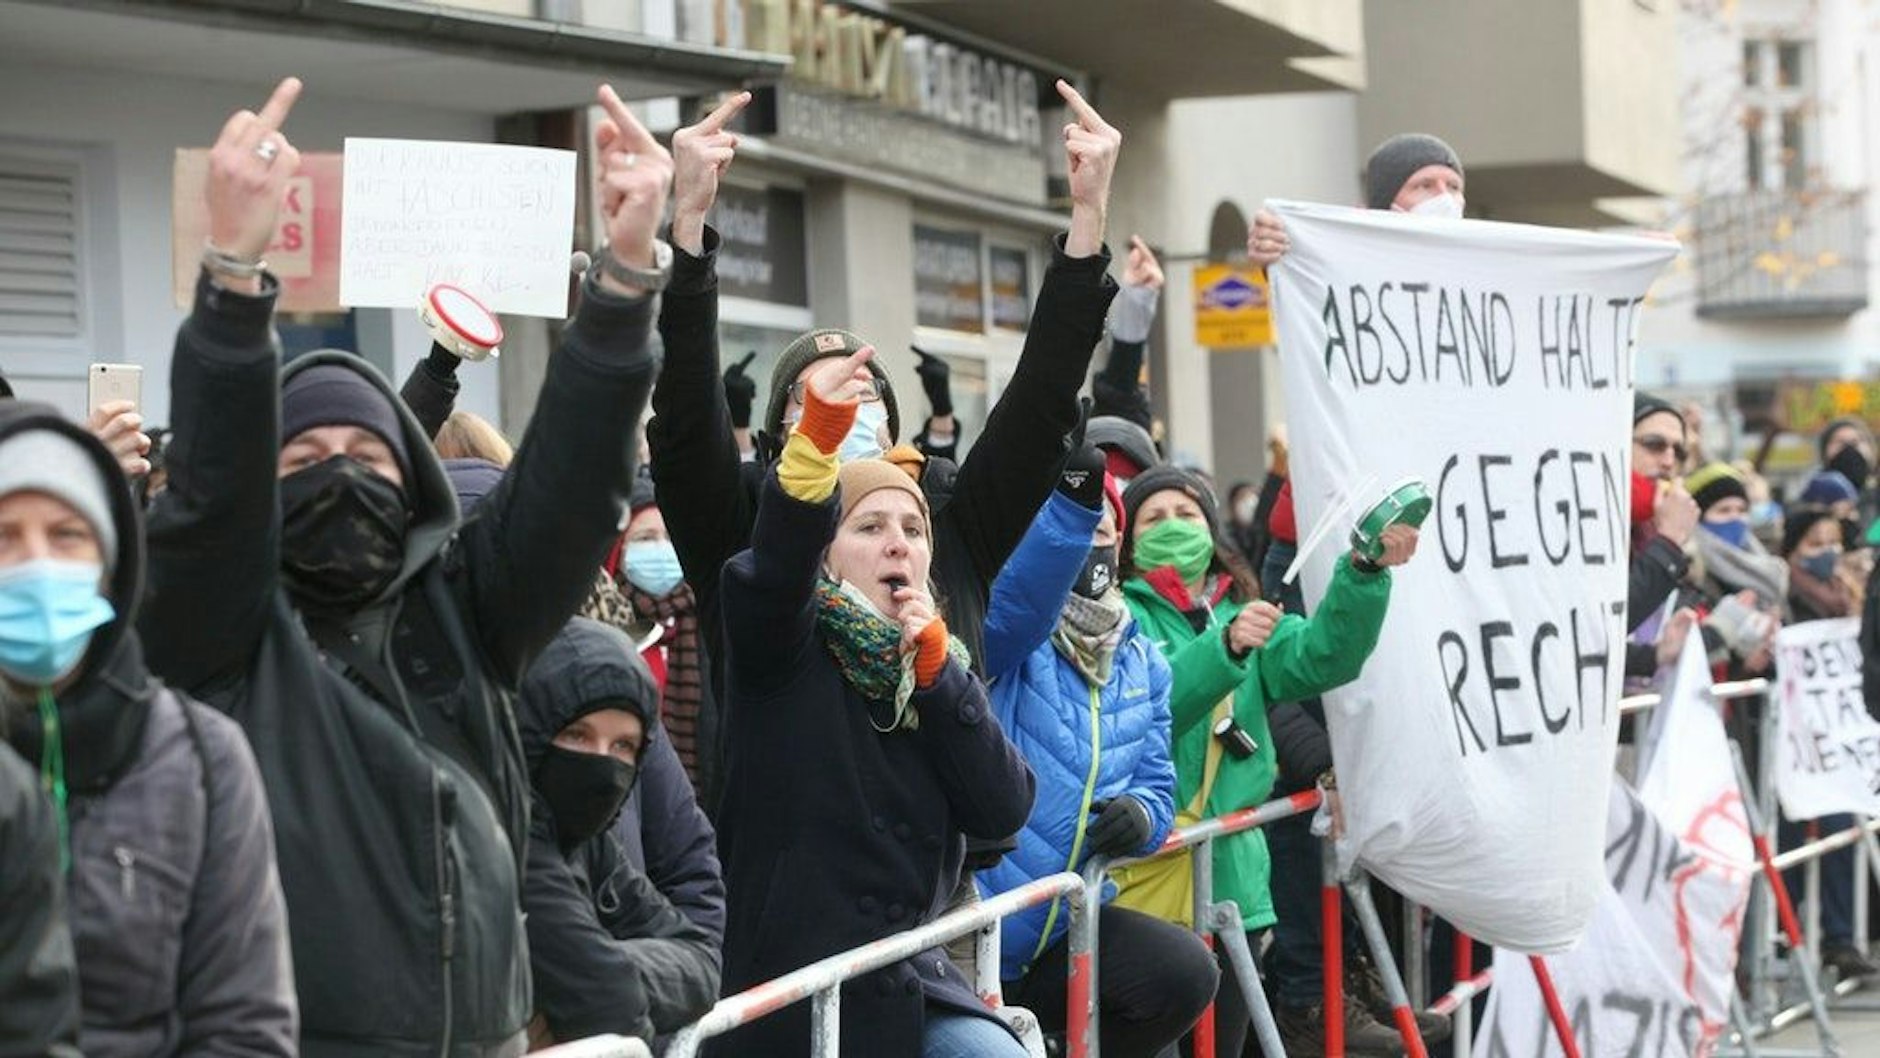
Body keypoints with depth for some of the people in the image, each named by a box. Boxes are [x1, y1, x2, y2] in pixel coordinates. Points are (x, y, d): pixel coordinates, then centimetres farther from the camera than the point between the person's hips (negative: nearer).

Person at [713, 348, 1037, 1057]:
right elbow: (777, 560, -26)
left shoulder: (940, 662, 11)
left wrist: (936, 668, -9)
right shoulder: (784, 652, -2)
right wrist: (818, 430, -41)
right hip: (791, 988, -4)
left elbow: (1005, 810, -2)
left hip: (914, 980, 4)